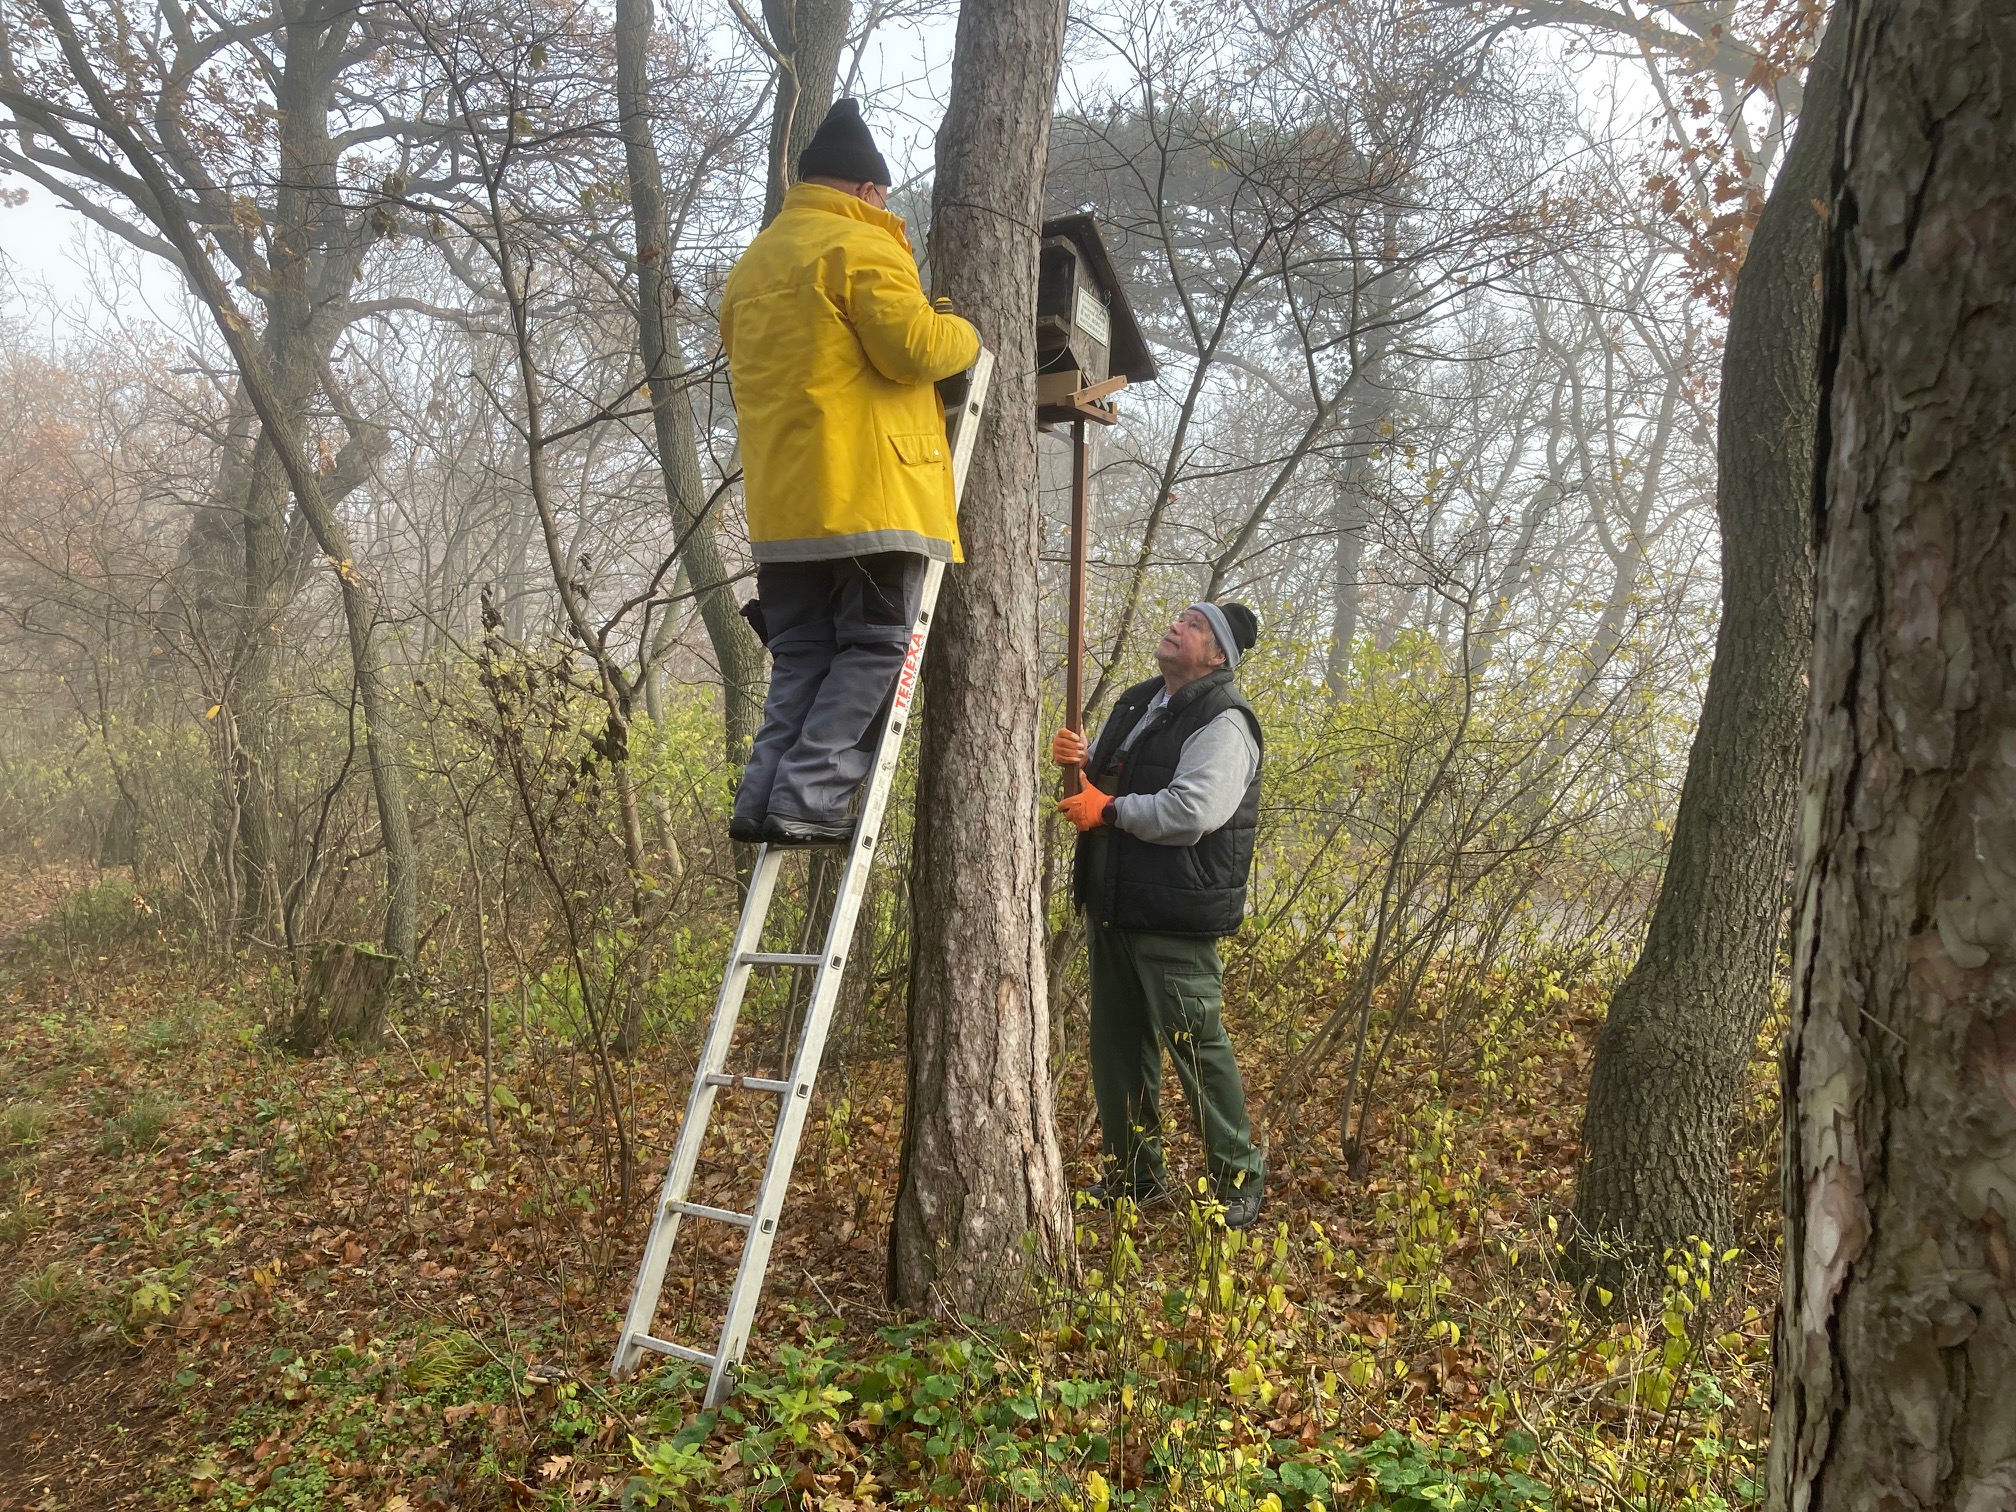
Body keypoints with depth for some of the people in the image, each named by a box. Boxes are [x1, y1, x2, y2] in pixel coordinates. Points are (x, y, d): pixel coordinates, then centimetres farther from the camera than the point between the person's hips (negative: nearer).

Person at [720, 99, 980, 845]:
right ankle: (809, 800, -11)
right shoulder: (861, 246, -3)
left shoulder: (751, 264, 24)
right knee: (873, 650, -3)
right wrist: (965, 335, 7)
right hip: (869, 496, -7)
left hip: (781, 504, 8)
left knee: (801, 658, 11)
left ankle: (764, 797, 1)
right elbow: (910, 344, -14)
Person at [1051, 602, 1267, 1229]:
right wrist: (1079, 759, 2)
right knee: (1117, 1046, 16)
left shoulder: (1223, 722, -14)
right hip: (1110, 906, 9)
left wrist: (1109, 810, -16)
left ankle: (1238, 1177, 15)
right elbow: (1108, 780, 26)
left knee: (1196, 1047, -3)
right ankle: (1134, 1173, 30)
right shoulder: (1138, 701, 15)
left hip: (1174, 919, -9)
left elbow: (1191, 813, -28)